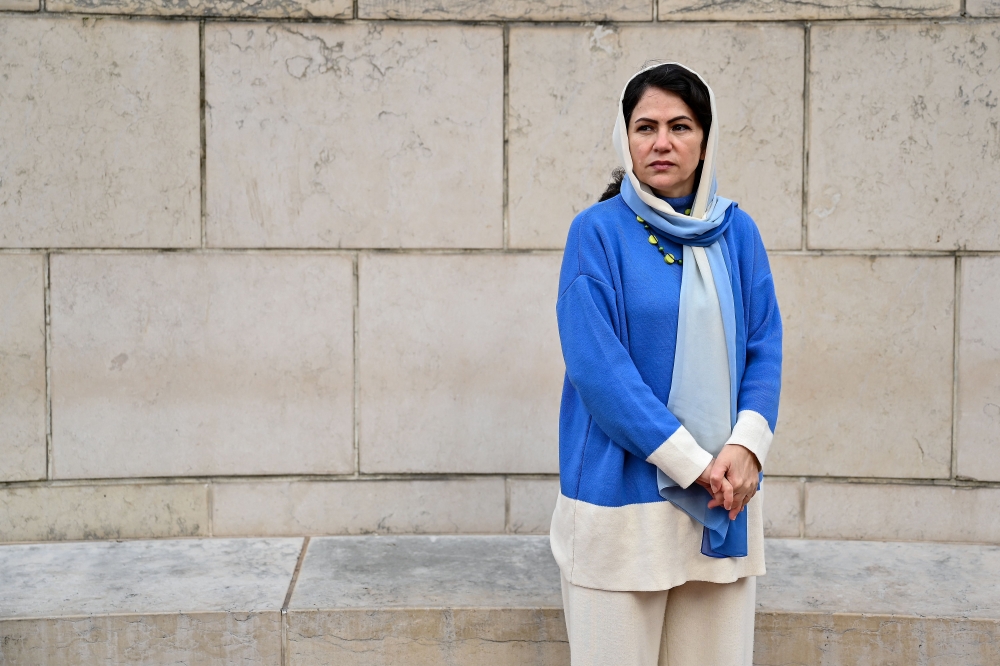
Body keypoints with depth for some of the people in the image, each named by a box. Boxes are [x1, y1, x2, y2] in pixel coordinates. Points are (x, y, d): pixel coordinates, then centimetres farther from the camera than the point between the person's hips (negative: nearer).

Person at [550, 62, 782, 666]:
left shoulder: (737, 232, 7)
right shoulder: (598, 231, -5)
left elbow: (765, 349, 6)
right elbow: (597, 365, -12)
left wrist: (747, 445, -11)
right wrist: (691, 462, -14)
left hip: (726, 498, 4)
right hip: (623, 495, -4)